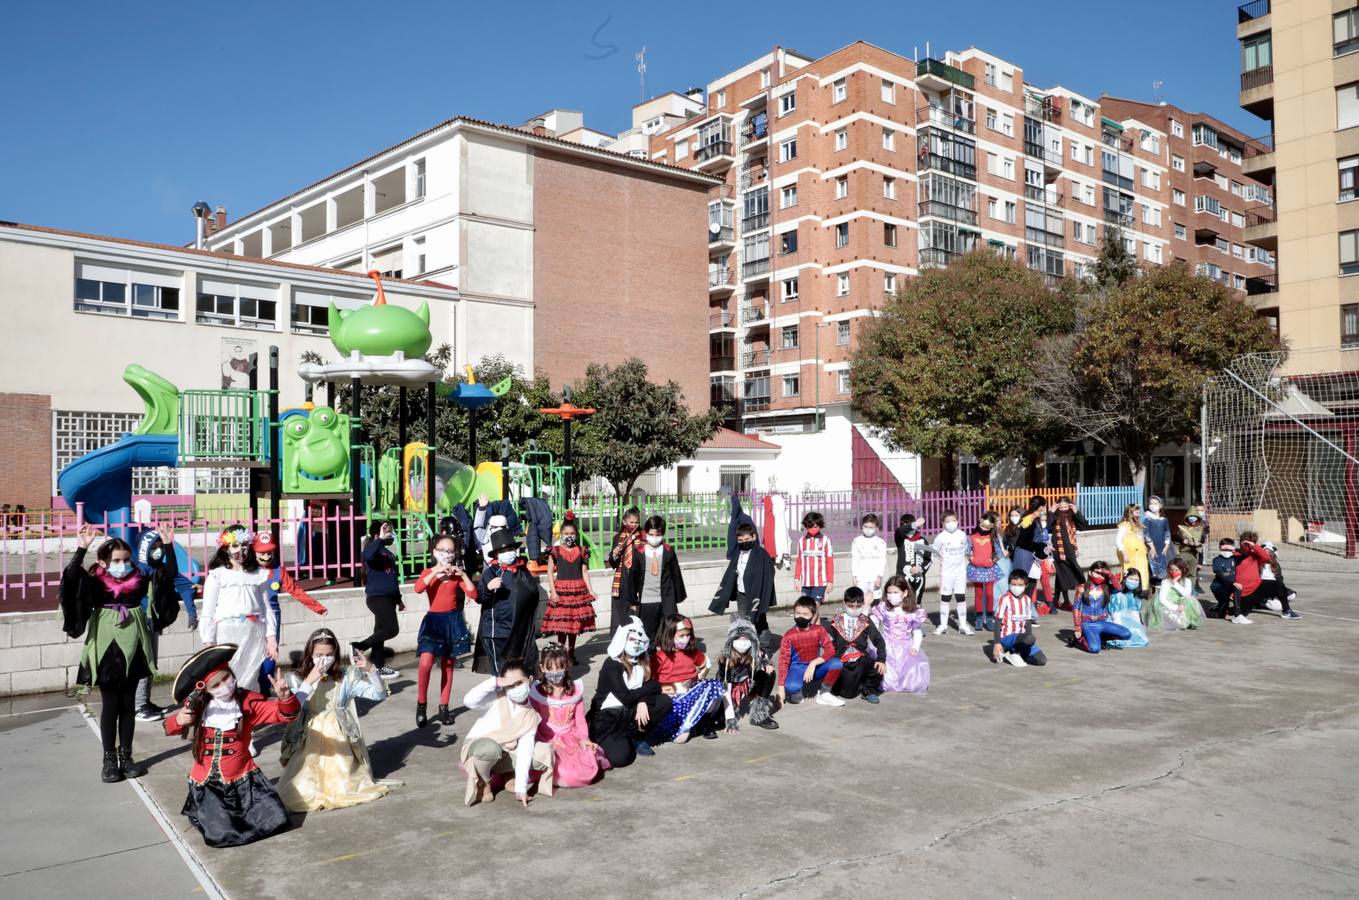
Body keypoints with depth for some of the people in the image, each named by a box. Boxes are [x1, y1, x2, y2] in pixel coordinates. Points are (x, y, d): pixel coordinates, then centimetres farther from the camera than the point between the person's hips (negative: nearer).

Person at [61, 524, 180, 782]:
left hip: (132, 652, 3)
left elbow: (168, 575, -4)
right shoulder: (95, 585, -7)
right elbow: (71, 579, -24)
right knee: (110, 705, 5)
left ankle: (125, 756, 20)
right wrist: (81, 549, -33)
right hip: (107, 653, -3)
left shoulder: (139, 582, 0)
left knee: (128, 705, 11)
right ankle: (109, 760, 15)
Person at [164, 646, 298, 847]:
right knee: (221, 835, -18)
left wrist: (284, 697, -35)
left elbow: (284, 713, -12)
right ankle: (202, 812, 18)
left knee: (276, 820, -9)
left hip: (242, 779, 0)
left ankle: (236, 813, 21)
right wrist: (178, 720, -14)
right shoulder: (196, 706, -3)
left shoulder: (248, 703, -7)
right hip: (207, 784, 0)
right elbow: (169, 728, 11)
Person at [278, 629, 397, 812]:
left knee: (343, 792, -17)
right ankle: (312, 776, 17)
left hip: (339, 745, 0)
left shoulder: (346, 676, 2)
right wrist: (310, 681, -19)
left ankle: (342, 776, 17)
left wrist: (370, 669, -18)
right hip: (307, 746, 0)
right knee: (297, 796, -16)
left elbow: (379, 695, -3)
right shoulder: (297, 678, 2)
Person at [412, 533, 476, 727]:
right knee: (426, 662, -18)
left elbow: (473, 594, -5)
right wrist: (436, 572, -21)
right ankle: (421, 704, 0)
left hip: (452, 621, 2)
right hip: (433, 620, -2)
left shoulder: (457, 574, 6)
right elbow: (418, 588, -19)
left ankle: (444, 707, 17)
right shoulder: (429, 572, 3)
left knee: (447, 666, 7)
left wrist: (463, 574, -13)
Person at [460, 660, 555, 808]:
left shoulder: (531, 715, -7)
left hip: (504, 755, 3)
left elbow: (525, 750, -15)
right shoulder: (496, 698, -15)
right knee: (491, 748, -40)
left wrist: (521, 787, -21)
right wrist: (495, 682, -36)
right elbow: (468, 701, -35)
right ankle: (481, 782, -8)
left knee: (544, 751, -16)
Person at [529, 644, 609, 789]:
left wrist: (584, 739, -9)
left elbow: (580, 720, 9)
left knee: (588, 771, -25)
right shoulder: (536, 693, -3)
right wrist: (543, 745, -16)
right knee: (565, 774, -32)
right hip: (548, 742, -3)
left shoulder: (575, 691, 7)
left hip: (572, 739, 3)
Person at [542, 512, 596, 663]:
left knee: (575, 622, 7)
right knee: (561, 623, -5)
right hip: (561, 589, -3)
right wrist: (553, 592, -9)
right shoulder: (555, 551, -1)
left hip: (578, 590, 3)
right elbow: (550, 572, -1)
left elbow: (585, 572, 9)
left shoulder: (581, 551, 7)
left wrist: (590, 590, 2)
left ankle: (571, 653, 17)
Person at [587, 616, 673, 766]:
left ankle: (635, 736, -3)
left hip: (629, 711, 6)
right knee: (620, 757, -29)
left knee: (665, 702, -15)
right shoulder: (611, 665, -17)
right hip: (608, 717, -6)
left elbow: (648, 686, -4)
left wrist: (643, 701, -27)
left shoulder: (642, 662, 4)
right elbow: (626, 697, -24)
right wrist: (655, 686, -15)